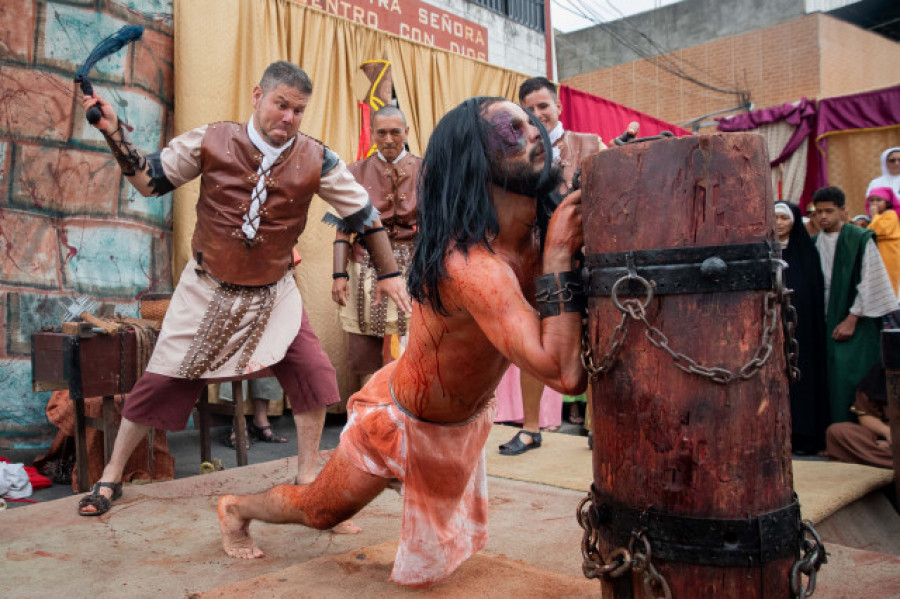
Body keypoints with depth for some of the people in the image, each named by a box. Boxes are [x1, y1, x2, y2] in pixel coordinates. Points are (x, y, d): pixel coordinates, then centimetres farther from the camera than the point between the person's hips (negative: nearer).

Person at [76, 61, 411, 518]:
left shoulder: (316, 160, -12)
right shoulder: (211, 141, -11)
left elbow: (363, 212, -5)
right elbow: (149, 181, -1)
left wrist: (389, 273, -3)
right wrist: (114, 132, -14)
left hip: (273, 292, 0)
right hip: (208, 288, 0)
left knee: (313, 373, -13)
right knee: (161, 380, 5)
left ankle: (307, 477, 9)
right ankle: (111, 477, 26)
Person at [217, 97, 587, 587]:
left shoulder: (540, 233, -14)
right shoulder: (470, 264, -40)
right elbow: (561, 373, -48)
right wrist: (558, 256, -40)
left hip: (464, 418, 8)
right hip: (401, 420, -7)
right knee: (319, 510, 17)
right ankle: (236, 509, 47)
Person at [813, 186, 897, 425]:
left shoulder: (860, 239, -5)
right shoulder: (814, 243, 10)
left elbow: (869, 282, -8)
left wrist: (851, 320, -11)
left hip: (855, 324, -4)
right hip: (824, 323, 4)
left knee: (848, 376, -9)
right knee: (829, 378, 4)